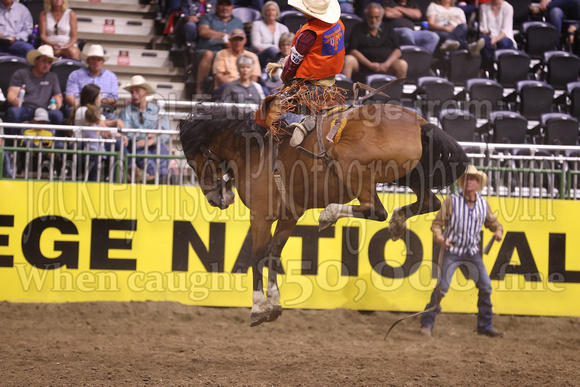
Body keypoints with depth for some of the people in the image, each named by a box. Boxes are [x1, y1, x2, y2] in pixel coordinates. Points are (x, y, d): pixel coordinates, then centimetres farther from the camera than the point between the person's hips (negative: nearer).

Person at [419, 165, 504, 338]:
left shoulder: (483, 203, 2)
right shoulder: (452, 201, -10)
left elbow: (492, 221, 15)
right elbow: (437, 223, -8)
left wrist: (498, 230, -9)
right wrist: (440, 238, -27)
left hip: (473, 252, 4)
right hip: (452, 251, -4)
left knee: (485, 287, 1)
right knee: (441, 287, -9)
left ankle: (485, 325, 13)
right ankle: (427, 323, 2)